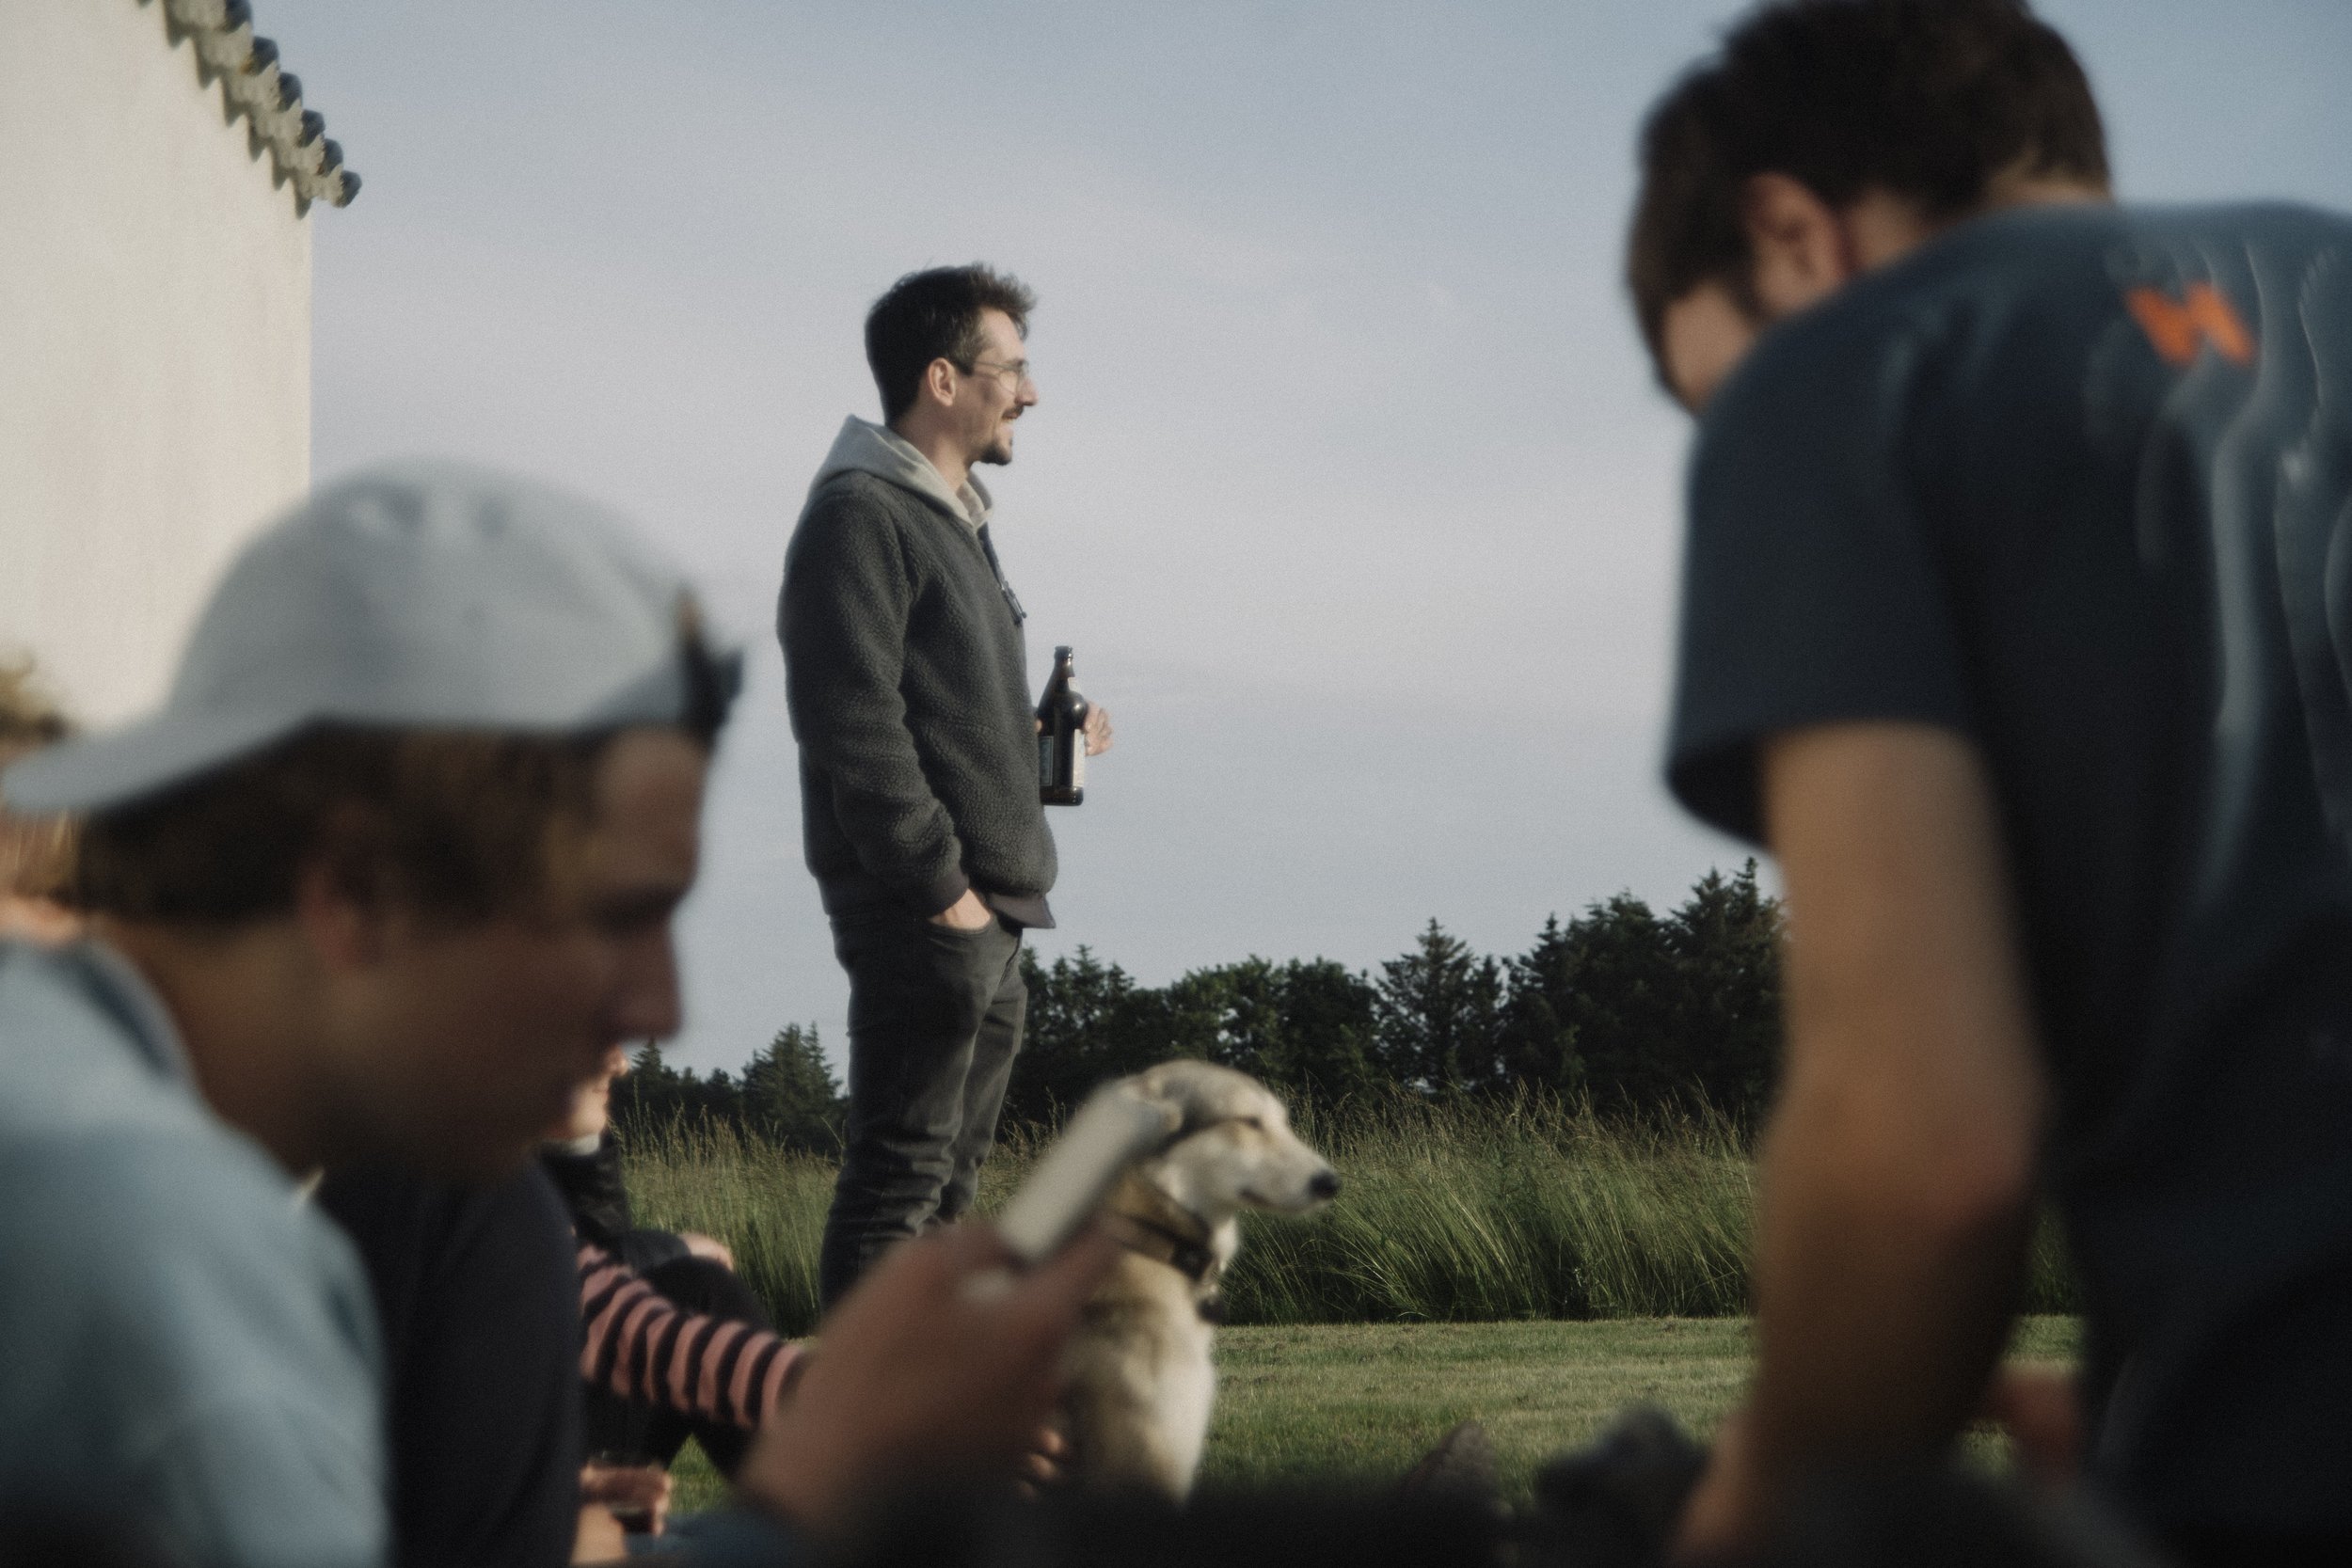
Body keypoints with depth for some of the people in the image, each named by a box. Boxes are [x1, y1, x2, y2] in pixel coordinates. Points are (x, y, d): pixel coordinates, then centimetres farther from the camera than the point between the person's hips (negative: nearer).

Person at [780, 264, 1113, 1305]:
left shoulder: (954, 519, 21)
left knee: (948, 1176, 12)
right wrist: (941, 885, -20)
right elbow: (853, 721, -19)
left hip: (987, 918, 10)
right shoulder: (858, 515, -11)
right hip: (925, 917, -10)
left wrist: (1039, 736, 11)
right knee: (901, 1174, -10)